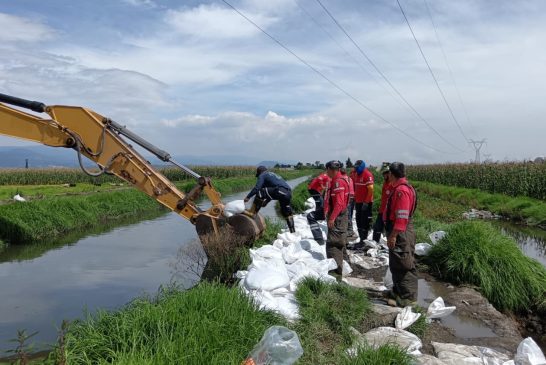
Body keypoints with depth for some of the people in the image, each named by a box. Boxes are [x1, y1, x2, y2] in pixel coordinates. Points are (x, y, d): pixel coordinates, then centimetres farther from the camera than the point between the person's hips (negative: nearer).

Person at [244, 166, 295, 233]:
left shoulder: (262, 175, 11)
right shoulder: (273, 174, 36)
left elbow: (257, 187, -5)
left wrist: (248, 197, -1)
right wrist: (265, 201, 47)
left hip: (280, 191, -9)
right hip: (288, 193, 9)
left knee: (260, 193, -4)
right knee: (287, 213, 23)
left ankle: (252, 212, -3)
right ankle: (293, 231, 30)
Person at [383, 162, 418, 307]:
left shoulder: (402, 190, -20)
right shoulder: (398, 188, 13)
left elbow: (402, 217, -25)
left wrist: (393, 235, -23)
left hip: (401, 233, -11)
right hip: (397, 231, 11)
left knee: (404, 265, -3)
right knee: (395, 264, 19)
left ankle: (408, 297, 6)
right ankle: (398, 292, 32)